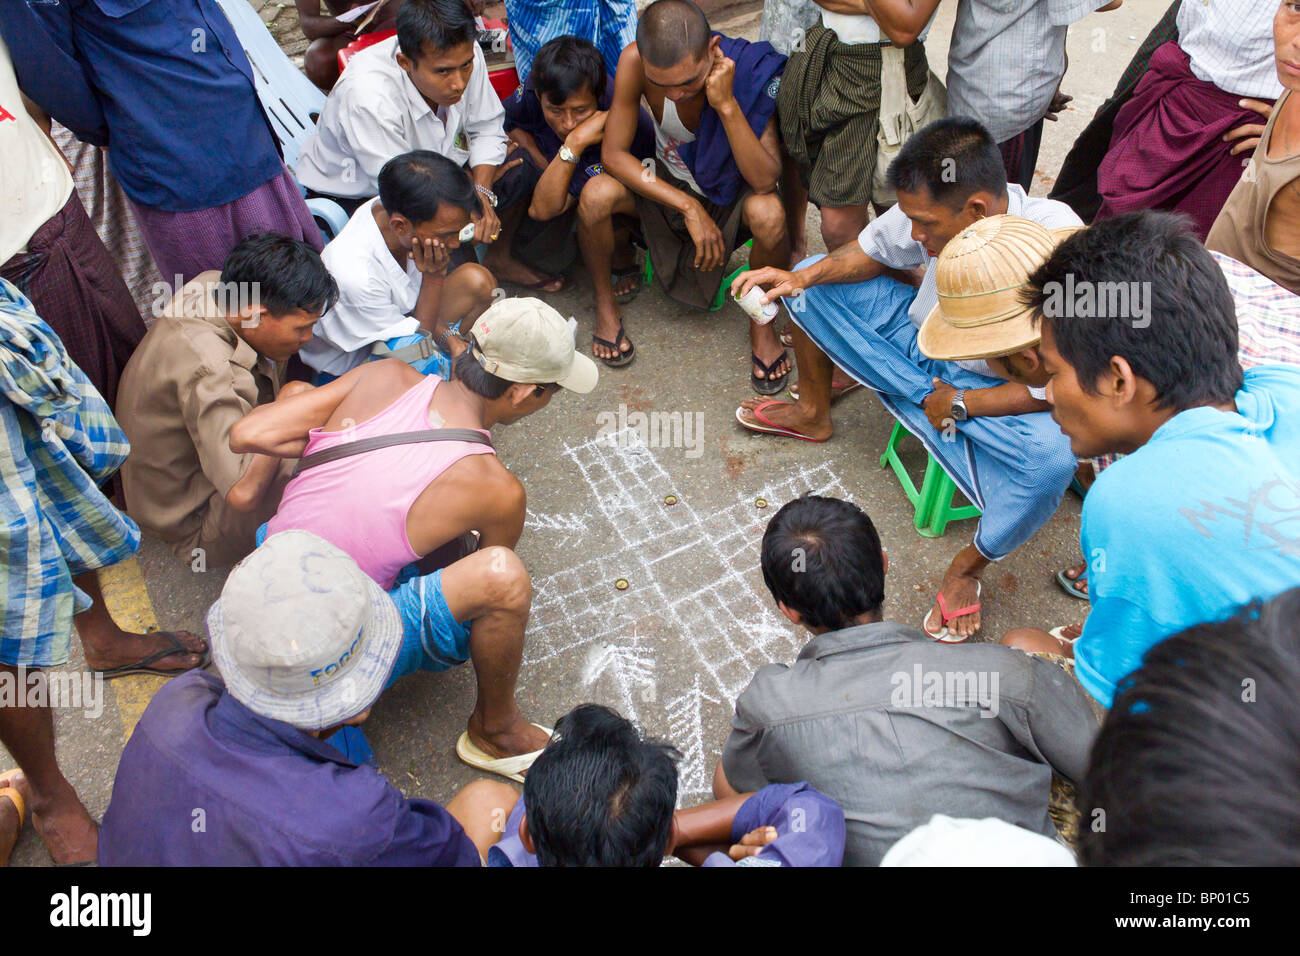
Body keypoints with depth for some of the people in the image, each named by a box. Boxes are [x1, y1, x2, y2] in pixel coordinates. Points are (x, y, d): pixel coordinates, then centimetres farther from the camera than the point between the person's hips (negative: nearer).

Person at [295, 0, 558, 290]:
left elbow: (486, 128, -6)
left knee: (523, 169, -9)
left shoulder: (463, 54, -21)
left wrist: (482, 193, -23)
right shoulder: (368, 97, -38)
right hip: (355, 197, -6)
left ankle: (499, 259, 17)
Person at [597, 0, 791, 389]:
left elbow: (764, 181, -33)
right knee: (596, 197, -29)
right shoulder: (635, 61, -25)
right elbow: (613, 154, -22)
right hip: (666, 184, 2)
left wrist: (726, 104, -44)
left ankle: (762, 322, -9)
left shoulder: (750, 72, -29)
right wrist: (688, 207, -29)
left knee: (769, 213, -37)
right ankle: (605, 302, 0)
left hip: (731, 188, -1)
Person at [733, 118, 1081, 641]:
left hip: (992, 389, -5)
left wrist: (960, 404, -20)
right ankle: (812, 413, 17)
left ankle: (969, 566, -9)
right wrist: (803, 277, -15)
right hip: (919, 338, 6)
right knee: (810, 278, -1)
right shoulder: (941, 208, -22)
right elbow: (874, 249, 0)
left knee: (1053, 455, -37)